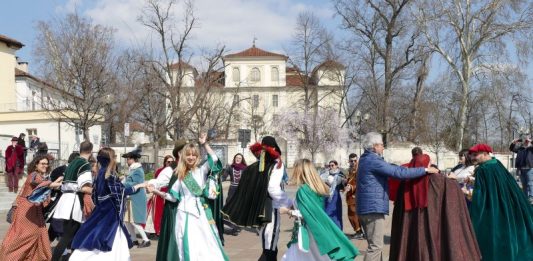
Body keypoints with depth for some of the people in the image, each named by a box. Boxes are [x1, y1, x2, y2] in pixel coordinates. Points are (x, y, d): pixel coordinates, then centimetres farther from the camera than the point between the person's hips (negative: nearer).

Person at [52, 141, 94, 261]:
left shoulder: (72, 163, 17)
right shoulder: (85, 164, -11)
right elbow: (85, 188, -20)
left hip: (66, 200, 9)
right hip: (74, 202, -9)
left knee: (75, 233, 16)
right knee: (68, 237, -9)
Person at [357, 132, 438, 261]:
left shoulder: (367, 159, 18)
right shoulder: (373, 160, -14)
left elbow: (390, 168, 22)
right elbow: (398, 172, -19)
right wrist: (425, 170, -12)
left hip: (367, 208, 11)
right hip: (374, 208, -11)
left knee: (375, 245, 16)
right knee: (376, 246, -11)